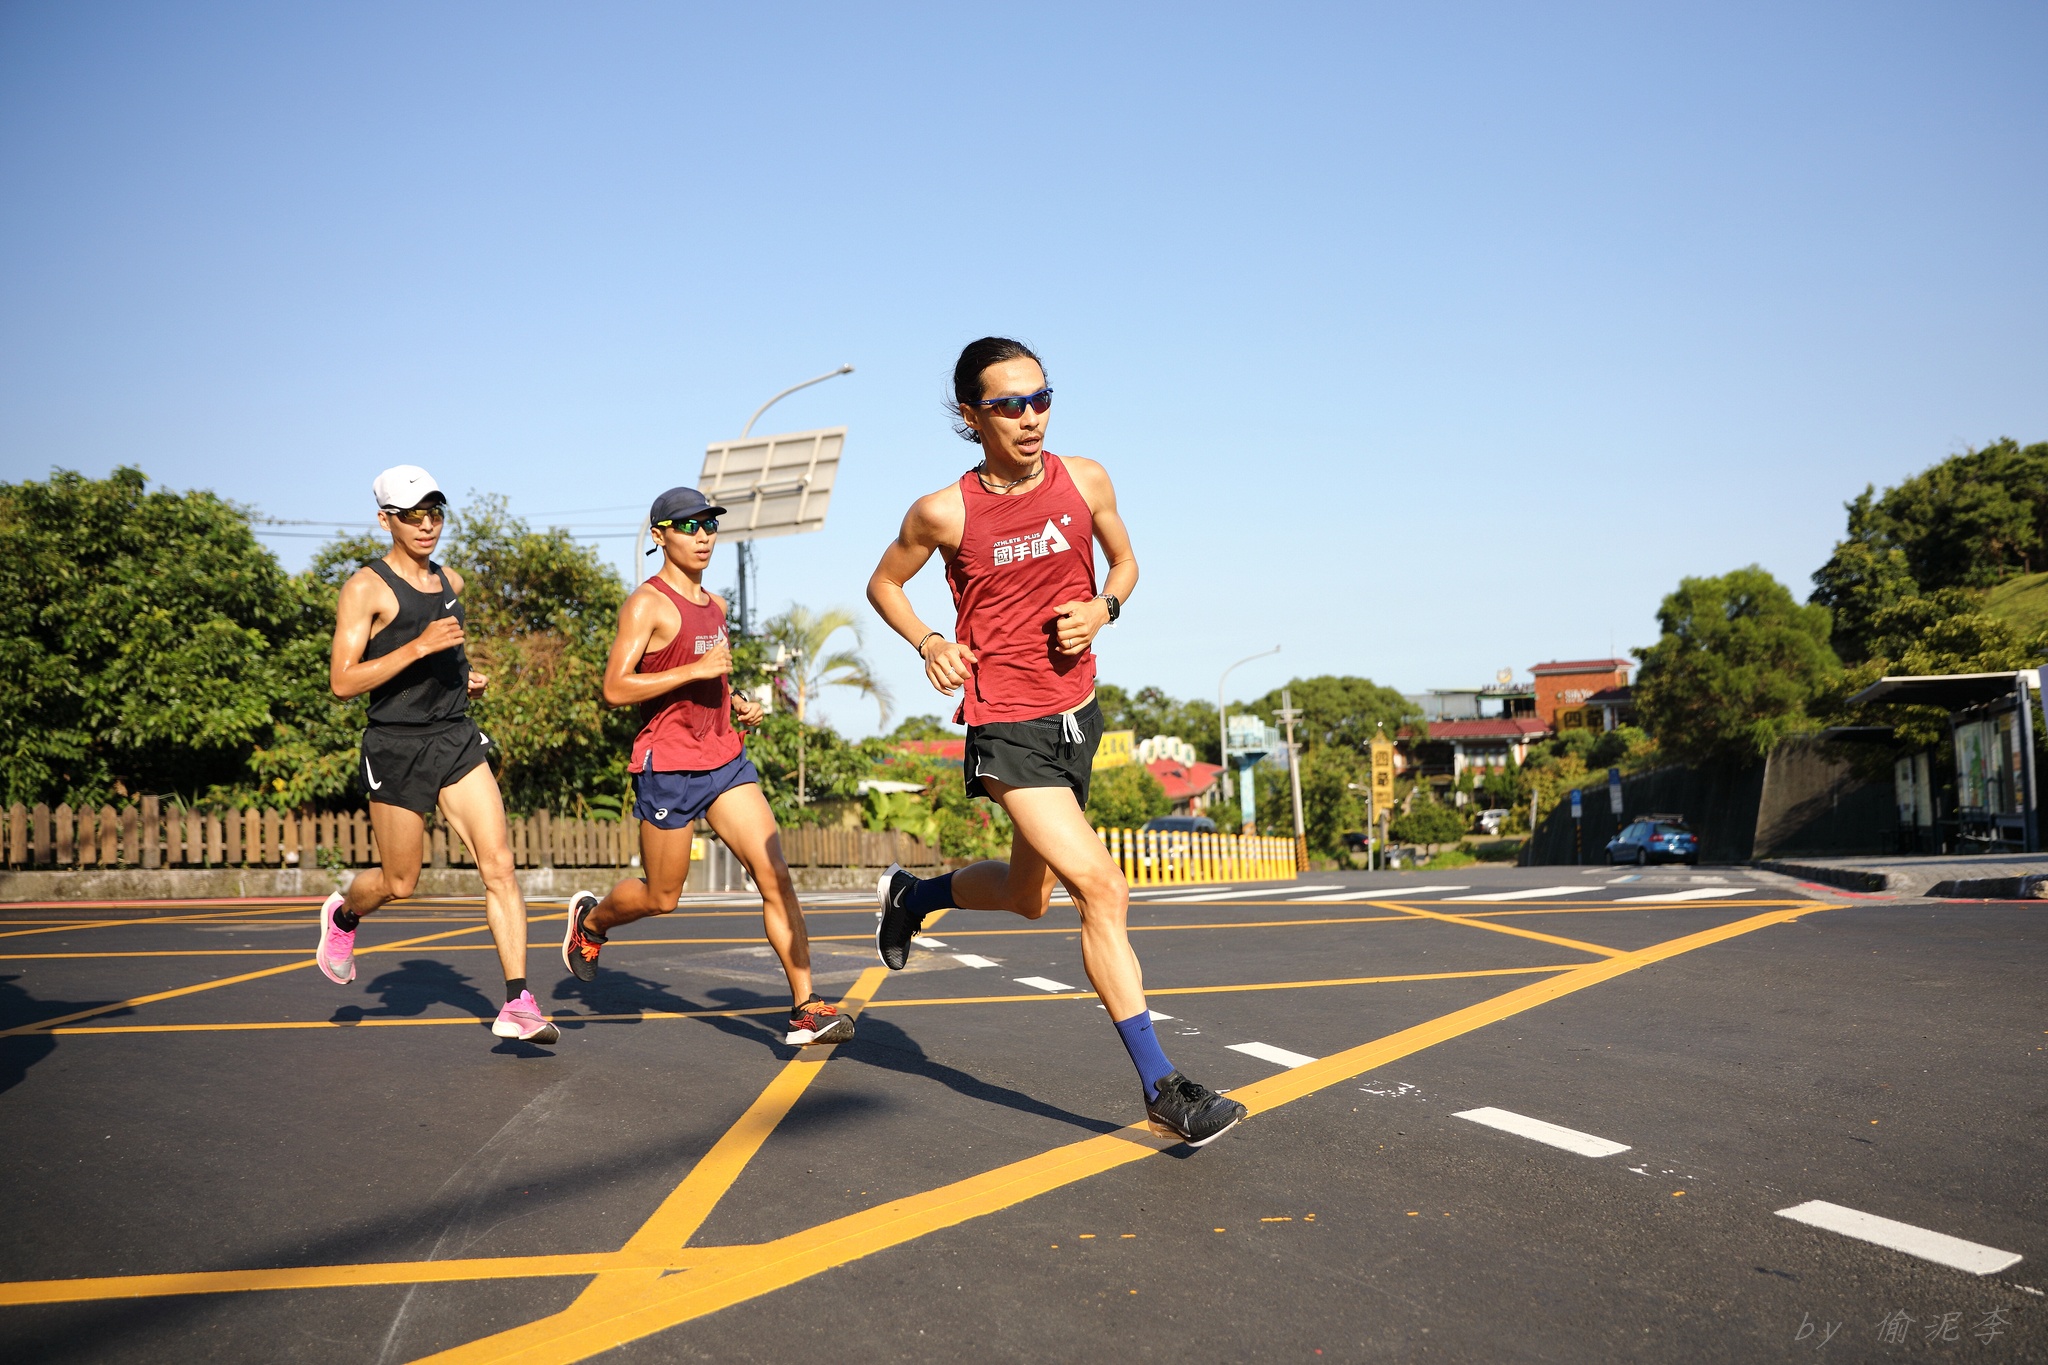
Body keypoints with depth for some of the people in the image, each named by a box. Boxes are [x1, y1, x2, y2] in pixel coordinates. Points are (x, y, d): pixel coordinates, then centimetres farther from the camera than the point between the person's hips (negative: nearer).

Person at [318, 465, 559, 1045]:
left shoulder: (450, 581, 14)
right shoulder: (365, 587, -8)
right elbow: (342, 682, -16)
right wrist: (420, 646, -24)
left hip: (457, 739, 5)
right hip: (396, 745, -5)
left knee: (499, 866, -9)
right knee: (399, 883, 8)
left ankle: (518, 1003, -9)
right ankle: (342, 914, 44)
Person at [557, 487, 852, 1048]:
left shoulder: (715, 605, 15)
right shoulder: (648, 604, -9)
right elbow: (615, 688, -17)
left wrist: (739, 703, 11)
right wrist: (695, 670, -22)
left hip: (726, 759, 6)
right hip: (668, 766, -6)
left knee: (776, 876, -8)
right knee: (661, 897, 8)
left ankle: (805, 1008, -8)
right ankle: (590, 918, 41)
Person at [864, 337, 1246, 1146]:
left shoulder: (1084, 482, -1)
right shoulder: (945, 513, -9)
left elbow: (1124, 561, 15)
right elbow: (883, 583, 8)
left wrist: (1102, 608, -6)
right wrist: (929, 644, -10)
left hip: (1078, 715, 6)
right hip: (1008, 727, -6)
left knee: (1028, 896, 20)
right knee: (1101, 889, -16)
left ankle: (909, 895, 49)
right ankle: (1162, 1089, -7)